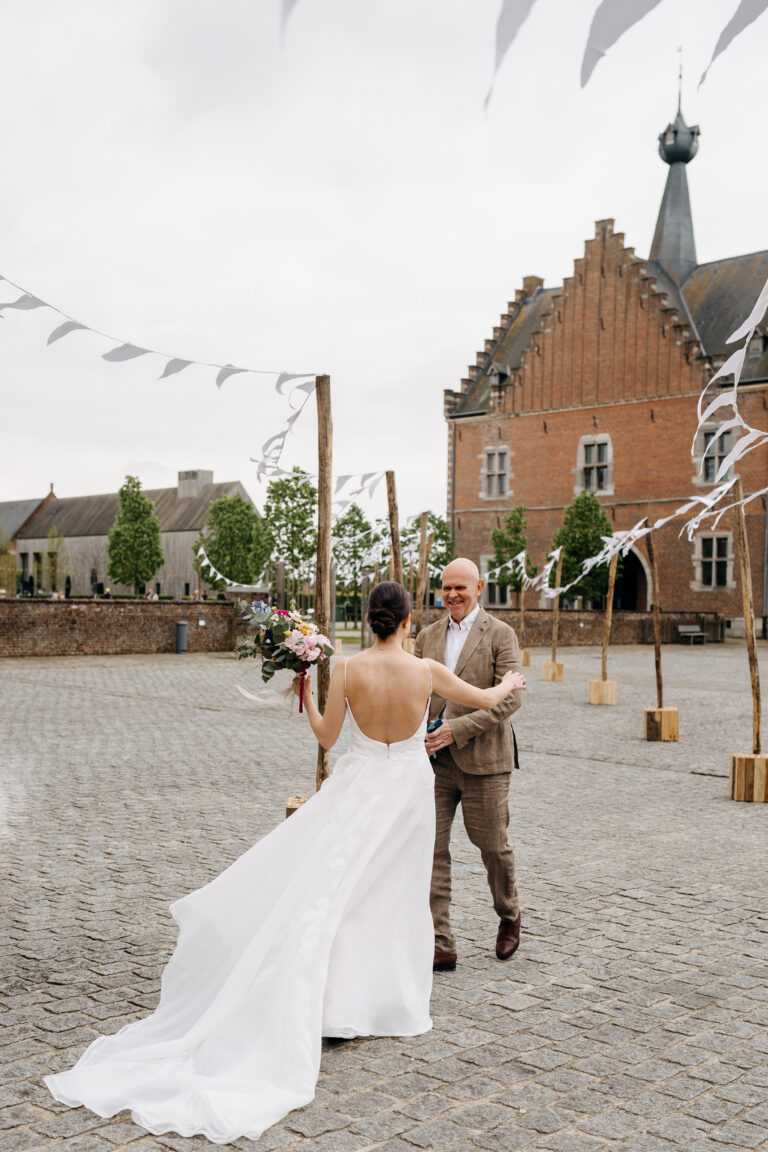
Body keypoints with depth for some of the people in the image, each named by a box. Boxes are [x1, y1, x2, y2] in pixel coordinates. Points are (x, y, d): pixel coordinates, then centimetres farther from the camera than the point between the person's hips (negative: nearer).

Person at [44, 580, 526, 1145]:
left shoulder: (348, 669, -11)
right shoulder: (427, 671, -10)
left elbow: (326, 737, -2)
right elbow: (485, 699, 5)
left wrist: (307, 696, 13)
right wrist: (511, 683, 26)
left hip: (357, 790, -1)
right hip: (409, 787, 1)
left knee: (326, 890, 4)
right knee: (394, 896, 14)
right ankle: (389, 1000, 21)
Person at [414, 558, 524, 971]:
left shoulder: (500, 635, -4)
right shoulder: (428, 636, 11)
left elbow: (510, 697, -13)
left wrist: (456, 730, -21)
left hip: (482, 758, -3)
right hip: (433, 759, 4)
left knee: (493, 847, 9)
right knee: (430, 850, -3)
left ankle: (509, 917, 38)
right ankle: (440, 947, 4)